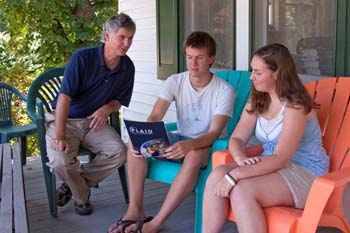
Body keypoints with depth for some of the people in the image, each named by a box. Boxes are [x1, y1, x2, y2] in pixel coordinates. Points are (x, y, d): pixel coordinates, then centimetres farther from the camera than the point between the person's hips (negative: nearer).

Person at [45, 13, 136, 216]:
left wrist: (107, 108, -15)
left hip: (95, 122, 4)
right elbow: (65, 97, -22)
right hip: (65, 120, -4)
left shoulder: (127, 67, -1)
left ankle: (73, 183, 1)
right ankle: (82, 194, 5)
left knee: (119, 152, -23)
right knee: (60, 161, -30)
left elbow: (120, 100, 11)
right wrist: (59, 136, -30)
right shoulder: (82, 58, -17)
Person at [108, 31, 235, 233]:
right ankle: (135, 210, -18)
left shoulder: (224, 90, -15)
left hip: (209, 146, -4)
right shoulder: (175, 82, -4)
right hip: (181, 141, 5)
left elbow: (214, 132, -24)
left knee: (194, 155, -40)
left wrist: (189, 144, -45)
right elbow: (155, 117, -14)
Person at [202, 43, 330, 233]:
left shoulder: (295, 105, -17)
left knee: (241, 191, -30)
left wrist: (235, 174, -31)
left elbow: (280, 158, -23)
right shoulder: (256, 101, 6)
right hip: (271, 166, 7)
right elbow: (237, 139, 1)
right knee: (217, 176, -19)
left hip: (304, 173, -6)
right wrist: (241, 158, -23)